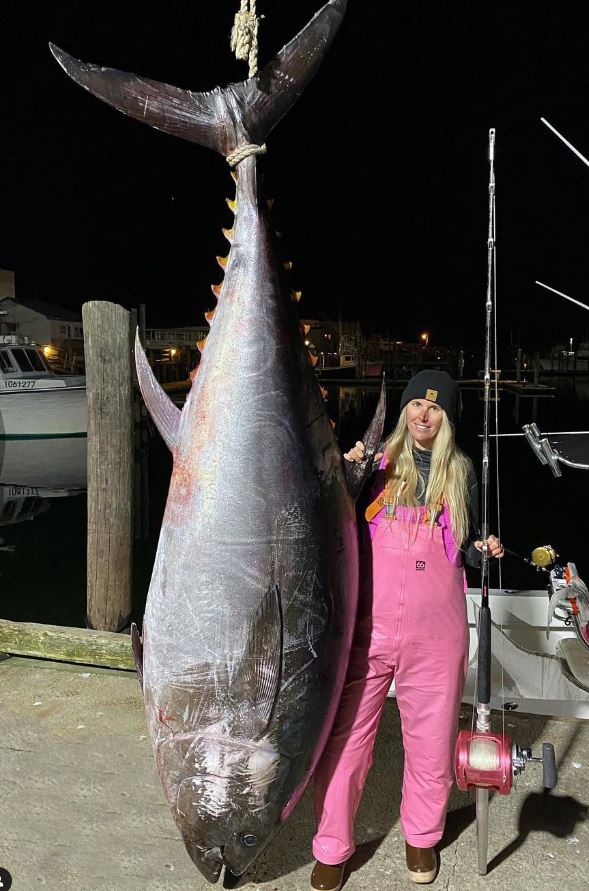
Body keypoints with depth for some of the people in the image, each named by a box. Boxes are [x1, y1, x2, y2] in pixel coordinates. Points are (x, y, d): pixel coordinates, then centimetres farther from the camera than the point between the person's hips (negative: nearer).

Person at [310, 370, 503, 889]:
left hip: (435, 632, 1)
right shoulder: (376, 461, 5)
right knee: (345, 737, 5)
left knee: (431, 739, 13)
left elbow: (466, 548, 16)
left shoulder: (460, 471, 8)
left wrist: (485, 549, -6)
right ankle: (332, 848, 26)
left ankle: (422, 837, 39)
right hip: (367, 626, -1)